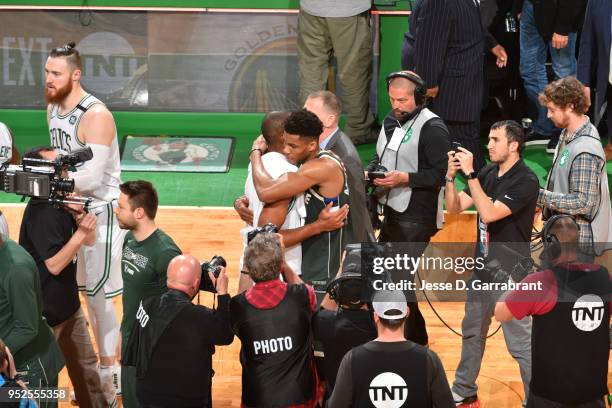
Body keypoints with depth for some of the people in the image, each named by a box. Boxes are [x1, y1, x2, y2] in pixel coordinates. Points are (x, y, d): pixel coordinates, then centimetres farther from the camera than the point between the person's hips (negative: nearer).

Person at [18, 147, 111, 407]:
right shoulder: (41, 212, -25)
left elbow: (89, 241, 9)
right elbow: (54, 264, -26)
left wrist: (80, 214, -10)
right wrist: (80, 231, -24)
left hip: (68, 302, 9)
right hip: (45, 309, -9)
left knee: (85, 361, 20)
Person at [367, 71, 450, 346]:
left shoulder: (432, 128, -13)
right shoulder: (391, 121, 12)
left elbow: (439, 175, -17)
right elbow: (379, 157, 24)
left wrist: (404, 178, -24)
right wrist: (370, 172, 4)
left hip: (416, 219, -9)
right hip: (391, 213, 9)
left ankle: (414, 339, 4)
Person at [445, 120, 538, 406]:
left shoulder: (525, 181, -17)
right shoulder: (488, 174, 5)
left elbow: (489, 213, -27)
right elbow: (454, 207, 5)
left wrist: (469, 174, -26)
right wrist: (451, 175, -10)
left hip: (510, 271, -8)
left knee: (520, 342, -6)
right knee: (472, 331, 19)